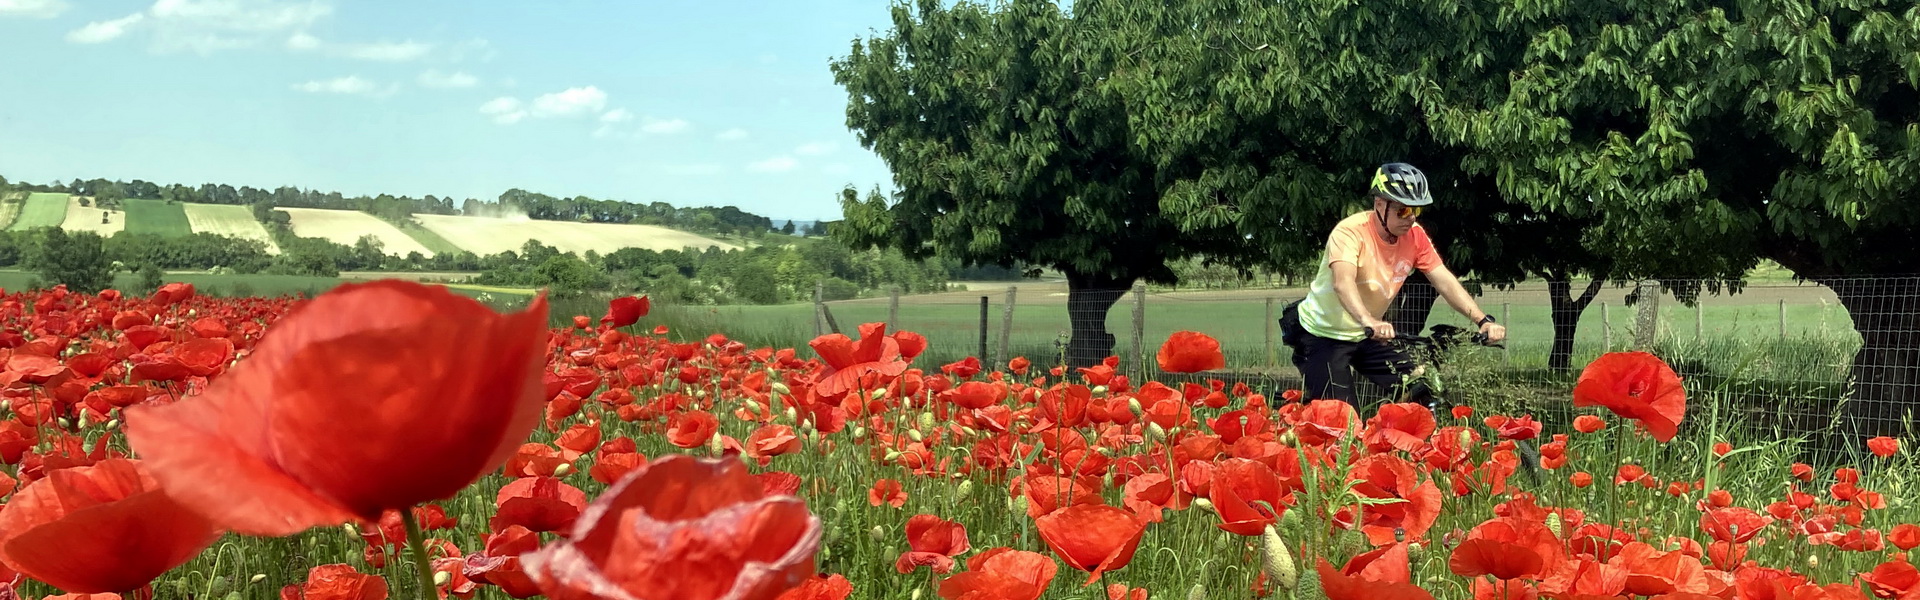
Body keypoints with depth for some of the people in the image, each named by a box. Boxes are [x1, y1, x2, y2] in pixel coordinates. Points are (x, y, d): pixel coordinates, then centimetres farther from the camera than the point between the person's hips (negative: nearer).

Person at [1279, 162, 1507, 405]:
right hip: (1323, 334, -6)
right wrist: (1368, 321, -62)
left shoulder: (1414, 235, -10)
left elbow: (1445, 281, -13)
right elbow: (1343, 282, -44)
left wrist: (1484, 321, -27)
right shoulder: (1351, 232, -27)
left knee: (1420, 394, -6)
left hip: (1367, 335, 6)